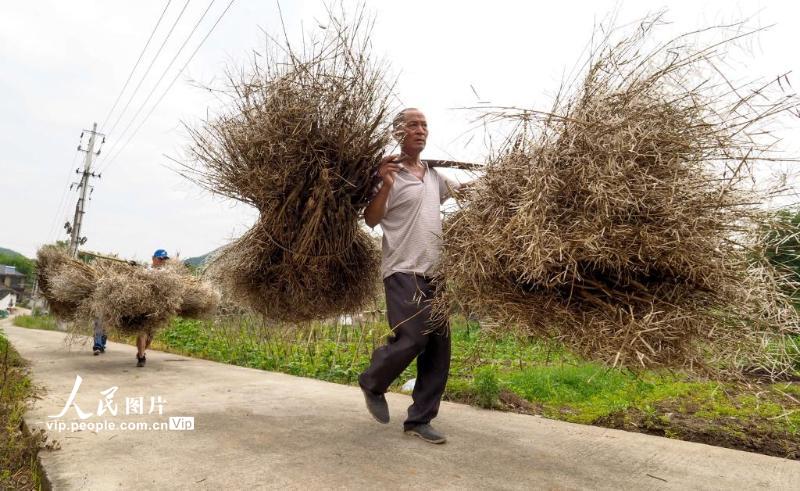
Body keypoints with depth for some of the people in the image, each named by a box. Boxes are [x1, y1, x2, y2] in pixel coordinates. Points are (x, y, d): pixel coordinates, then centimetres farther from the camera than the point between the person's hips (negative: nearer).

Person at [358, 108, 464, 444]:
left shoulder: (434, 176, 16)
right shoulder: (389, 173, -5)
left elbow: (463, 189, 32)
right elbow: (371, 219, -10)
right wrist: (385, 185, -23)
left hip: (434, 272, 7)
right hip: (404, 271, -7)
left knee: (438, 347, 5)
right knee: (411, 339, -14)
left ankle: (419, 419, 16)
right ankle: (372, 384, 17)